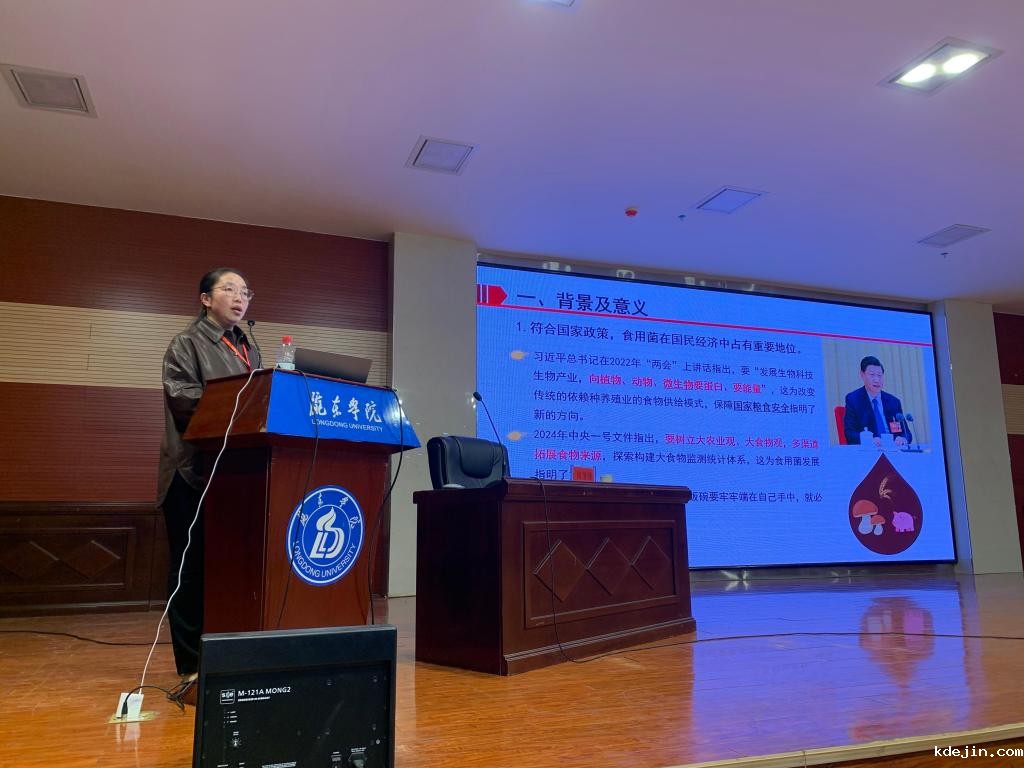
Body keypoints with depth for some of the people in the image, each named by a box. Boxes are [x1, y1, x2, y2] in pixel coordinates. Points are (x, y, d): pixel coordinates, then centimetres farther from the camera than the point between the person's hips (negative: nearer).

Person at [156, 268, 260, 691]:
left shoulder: (249, 349, 21)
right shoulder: (186, 344, 1)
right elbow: (183, 398, -13)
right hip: (195, 469, -6)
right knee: (192, 567, -1)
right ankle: (191, 665, 7)